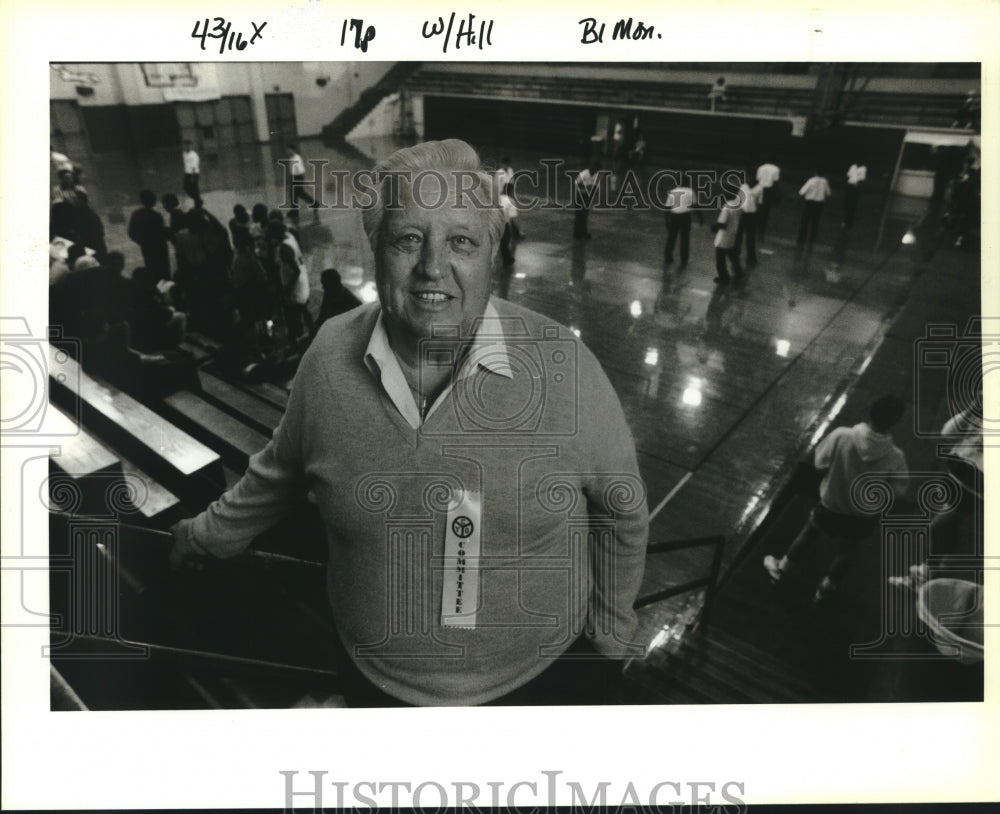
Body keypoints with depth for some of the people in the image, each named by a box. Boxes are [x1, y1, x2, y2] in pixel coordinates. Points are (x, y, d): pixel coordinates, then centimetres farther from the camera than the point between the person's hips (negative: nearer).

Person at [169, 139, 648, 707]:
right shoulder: (329, 358, -15)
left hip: (541, 675, -2)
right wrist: (208, 536, 17)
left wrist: (611, 636, 3)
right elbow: (280, 470, 5)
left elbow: (622, 508, -8)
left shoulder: (563, 367, -23)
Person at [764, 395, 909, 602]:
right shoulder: (895, 458, -27)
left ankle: (781, 569, 52)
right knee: (845, 551, 30)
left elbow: (820, 462, -14)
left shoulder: (841, 437, -30)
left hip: (829, 510, 0)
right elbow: (898, 491, -11)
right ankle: (825, 588, 52)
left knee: (807, 536, 30)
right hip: (862, 520, 0)